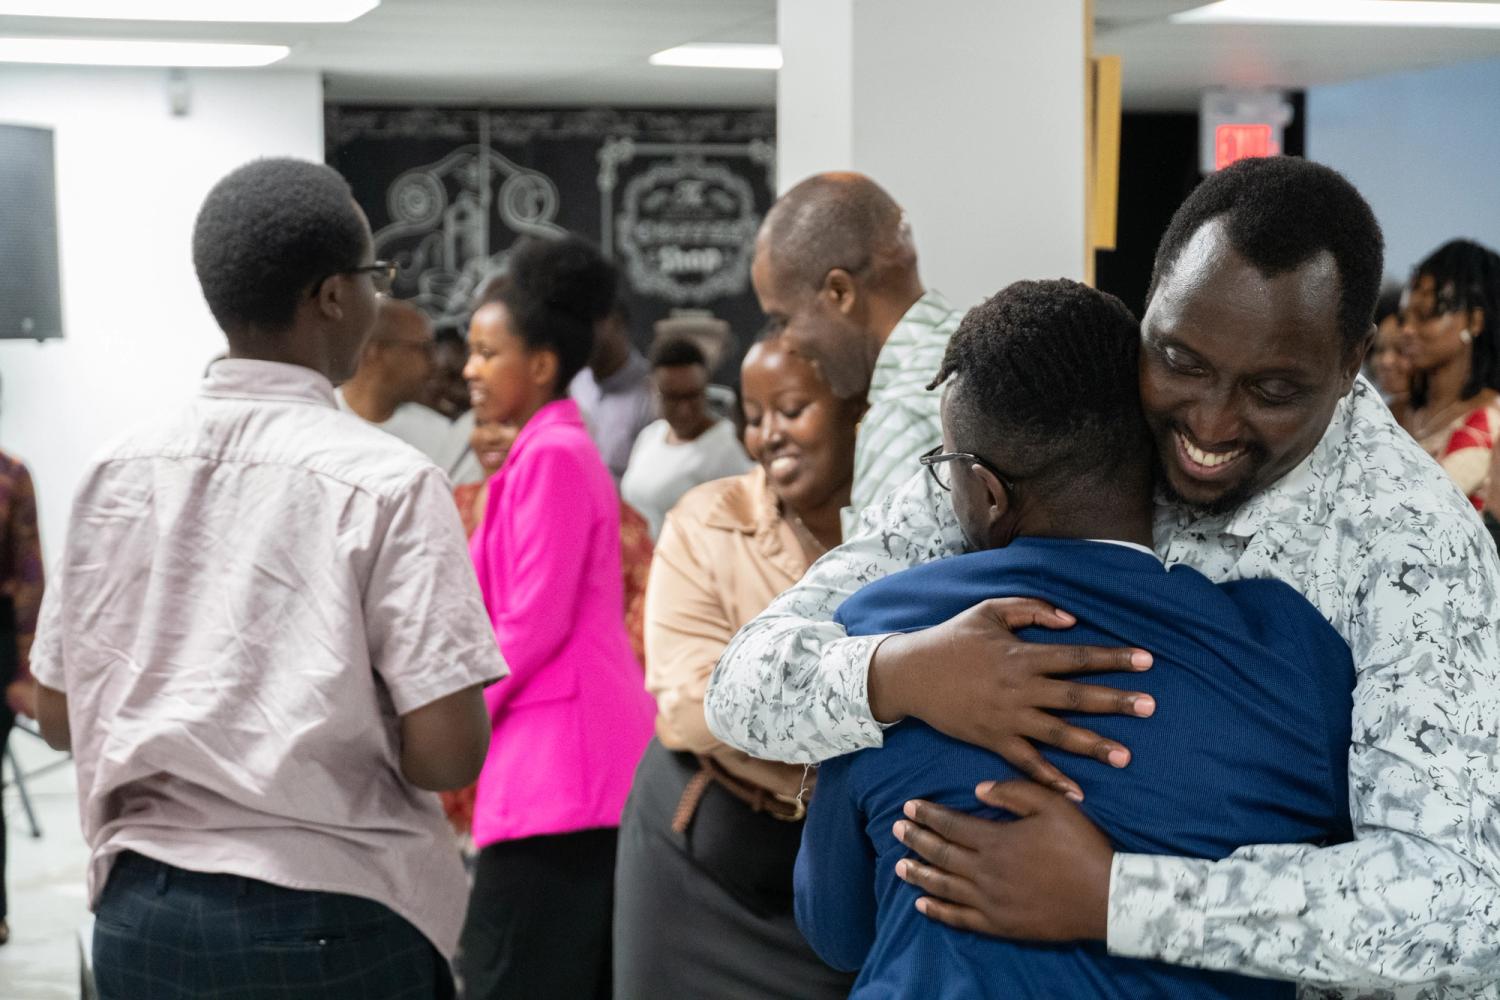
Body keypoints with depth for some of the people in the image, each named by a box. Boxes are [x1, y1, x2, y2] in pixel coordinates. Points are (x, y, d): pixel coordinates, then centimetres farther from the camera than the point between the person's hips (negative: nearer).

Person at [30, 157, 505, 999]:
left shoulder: (119, 471, 0)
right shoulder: (387, 483, -15)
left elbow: (59, 714, 7)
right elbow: (447, 752, -18)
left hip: (140, 914, 4)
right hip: (327, 924, -4)